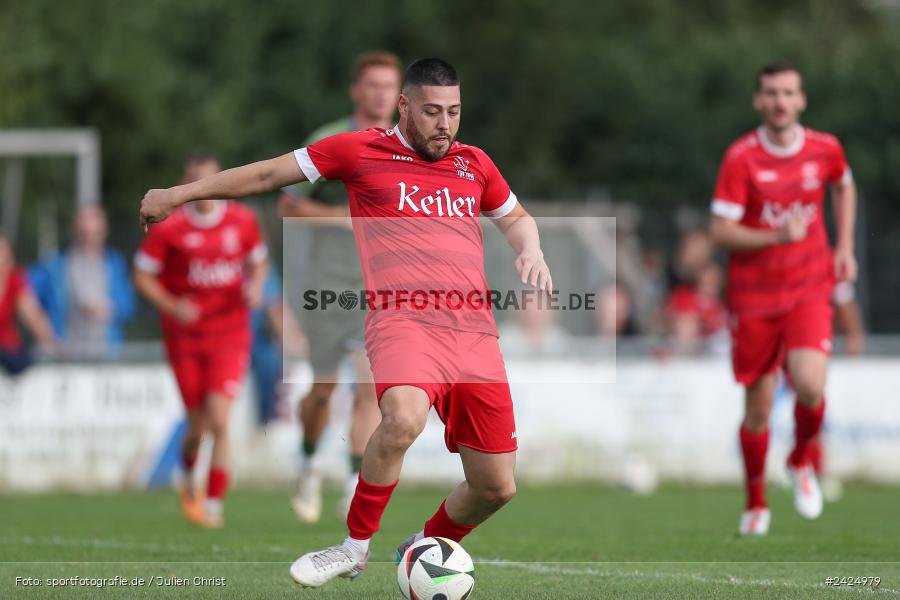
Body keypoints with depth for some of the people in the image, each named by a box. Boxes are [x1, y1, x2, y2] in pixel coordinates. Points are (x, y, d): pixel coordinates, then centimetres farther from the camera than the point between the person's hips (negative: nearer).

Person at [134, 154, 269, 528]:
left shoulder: (243, 221, 1)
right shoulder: (168, 228, -6)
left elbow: (259, 261, 18)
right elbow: (142, 275, -1)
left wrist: (255, 287, -3)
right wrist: (171, 306, -17)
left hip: (230, 336, 0)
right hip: (185, 336, 0)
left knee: (218, 420, -15)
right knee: (198, 425, 6)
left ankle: (214, 505, -8)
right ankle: (189, 478, 40)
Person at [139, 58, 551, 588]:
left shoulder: (475, 165, 20)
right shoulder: (363, 151, 8)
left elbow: (516, 217, 39)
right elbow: (267, 174, 15)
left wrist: (531, 250, 15)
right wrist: (178, 195, 18)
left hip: (475, 335, 5)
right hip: (403, 321, -5)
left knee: (496, 488, 0)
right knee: (403, 418, -37)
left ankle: (428, 547, 32)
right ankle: (354, 548, -17)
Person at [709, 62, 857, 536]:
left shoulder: (825, 150, -1)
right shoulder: (741, 158, -11)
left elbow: (844, 187, 23)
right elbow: (720, 231, -12)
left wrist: (844, 246, 14)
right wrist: (776, 236, -26)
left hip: (809, 291, 1)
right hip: (754, 297, -1)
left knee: (810, 386, -20)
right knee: (758, 407, 4)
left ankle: (801, 461, 12)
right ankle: (756, 504, 25)